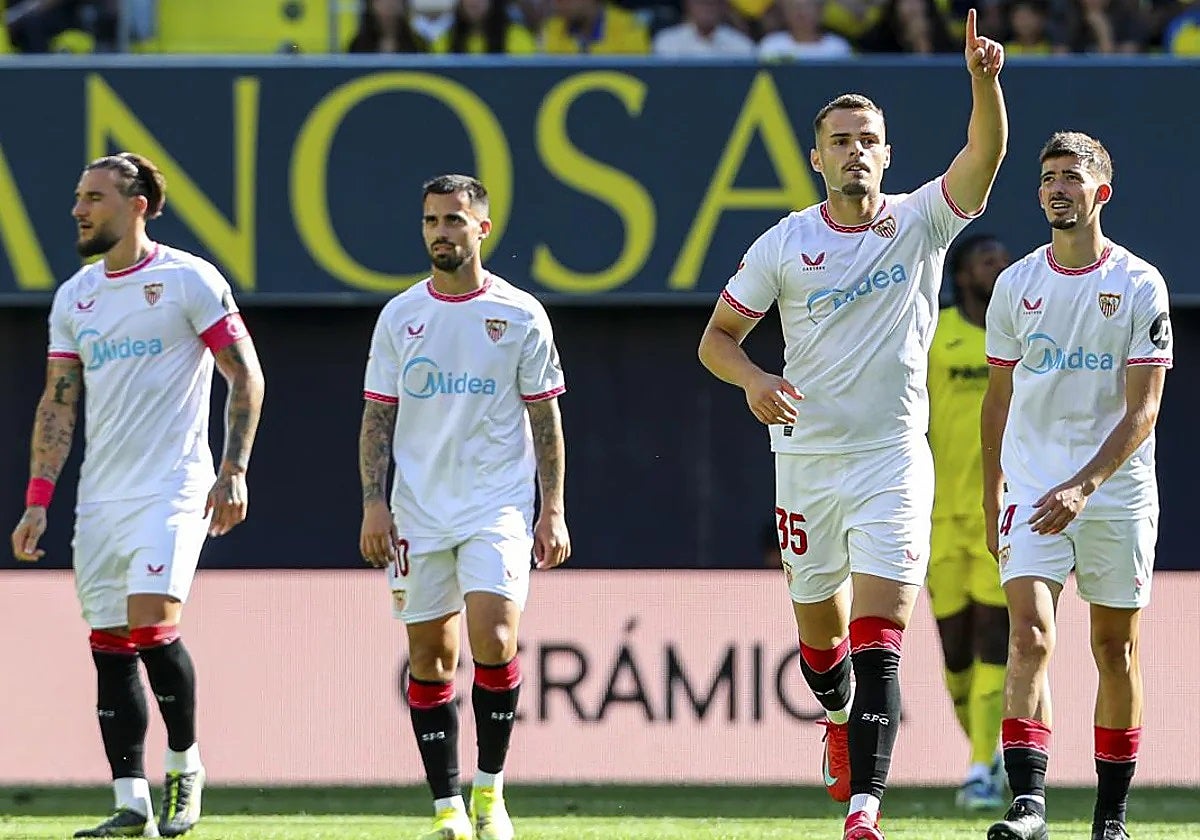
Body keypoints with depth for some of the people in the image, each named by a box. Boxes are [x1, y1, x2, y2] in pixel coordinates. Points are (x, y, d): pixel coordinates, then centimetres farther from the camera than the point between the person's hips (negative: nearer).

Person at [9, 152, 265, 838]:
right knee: (110, 645, 2)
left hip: (173, 490, -6)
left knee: (152, 626, -18)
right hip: (99, 498, 6)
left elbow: (245, 375, -3)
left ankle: (186, 765, 3)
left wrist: (234, 470, -12)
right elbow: (58, 402, 14)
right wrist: (38, 502, 7)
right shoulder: (75, 297, 13)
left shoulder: (189, 280, -4)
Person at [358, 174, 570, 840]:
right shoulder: (399, 316, 7)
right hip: (418, 512, 3)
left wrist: (552, 510, -2)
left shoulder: (520, 315, 1)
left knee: (493, 641, -18)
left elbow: (546, 420, 4)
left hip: (499, 508, -3)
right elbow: (378, 416, 9)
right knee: (429, 660, 2)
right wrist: (374, 502, -1)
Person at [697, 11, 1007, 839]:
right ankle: (840, 722, 48)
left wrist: (984, 80, -37)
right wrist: (755, 380, -14)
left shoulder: (921, 223, -2)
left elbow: (986, 151, -18)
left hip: (894, 461, -2)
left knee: (878, 642, -13)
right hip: (807, 456, 2)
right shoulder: (784, 245, 1)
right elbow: (717, 337, 8)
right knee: (819, 631, 15)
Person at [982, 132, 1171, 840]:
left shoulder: (1140, 286, -4)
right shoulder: (1016, 285, 5)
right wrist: (992, 501, 14)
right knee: (1031, 635, -16)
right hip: (1031, 486, 1)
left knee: (1117, 652, 6)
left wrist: (1083, 487, -21)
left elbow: (1142, 411, -9)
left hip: (1118, 492, -1)